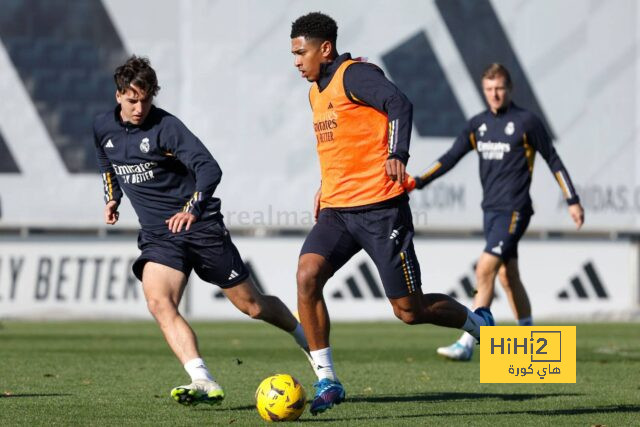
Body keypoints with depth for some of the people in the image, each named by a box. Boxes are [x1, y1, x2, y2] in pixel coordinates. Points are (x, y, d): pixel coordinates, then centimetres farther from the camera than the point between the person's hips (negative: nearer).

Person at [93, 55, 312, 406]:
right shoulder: (103, 128, 3)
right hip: (157, 235, 4)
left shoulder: (165, 126, -15)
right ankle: (204, 383, -33)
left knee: (251, 304, 5)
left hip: (199, 226, -4)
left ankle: (305, 337, 34)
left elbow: (209, 168, -23)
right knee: (158, 302, -24)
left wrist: (192, 209, -38)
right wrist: (112, 198, 11)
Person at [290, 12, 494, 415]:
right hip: (337, 210, 8)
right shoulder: (317, 91, 17)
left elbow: (399, 104, -26)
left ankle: (477, 323, 27)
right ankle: (327, 381, -12)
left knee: (409, 310, -3)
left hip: (380, 208, -8)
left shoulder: (355, 74, -10)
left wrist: (398, 154, -40)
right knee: (307, 276, -17)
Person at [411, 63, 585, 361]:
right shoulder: (477, 124, 10)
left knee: (485, 270, -17)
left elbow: (553, 160, 1)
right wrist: (416, 183, -1)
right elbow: (450, 158, 11)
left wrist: (572, 200, 2)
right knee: (507, 276, 10)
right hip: (490, 210, 7)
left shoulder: (526, 122, -6)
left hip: (514, 211, -7)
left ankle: (466, 344, -19)